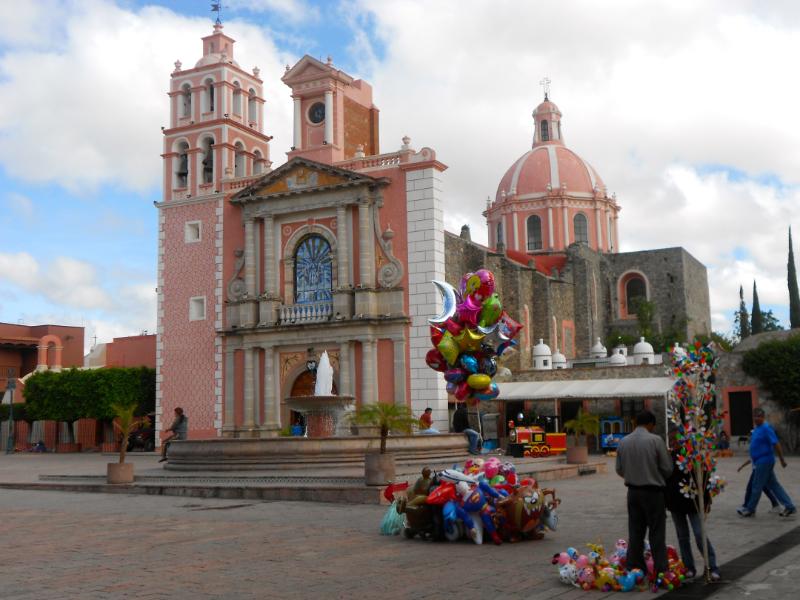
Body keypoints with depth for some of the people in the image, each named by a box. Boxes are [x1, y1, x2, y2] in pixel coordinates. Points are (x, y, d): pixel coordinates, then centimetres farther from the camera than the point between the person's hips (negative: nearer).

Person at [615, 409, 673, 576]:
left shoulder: (623, 442, 2)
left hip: (633, 492, 4)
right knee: (657, 533, 3)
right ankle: (661, 569, 4)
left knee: (635, 532, 11)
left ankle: (634, 568, 15)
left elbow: (619, 470, 8)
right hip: (653, 492, -4)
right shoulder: (655, 440, -13)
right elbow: (667, 468, -8)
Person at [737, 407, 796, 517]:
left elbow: (776, 444, -19)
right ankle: (789, 506, 14)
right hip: (760, 462, 10)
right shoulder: (756, 429, 13)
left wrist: (782, 459, -19)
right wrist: (752, 459, 24)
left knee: (757, 486, 1)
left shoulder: (766, 428, -16)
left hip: (764, 462, -10)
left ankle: (750, 509, 11)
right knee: (773, 485, 11)